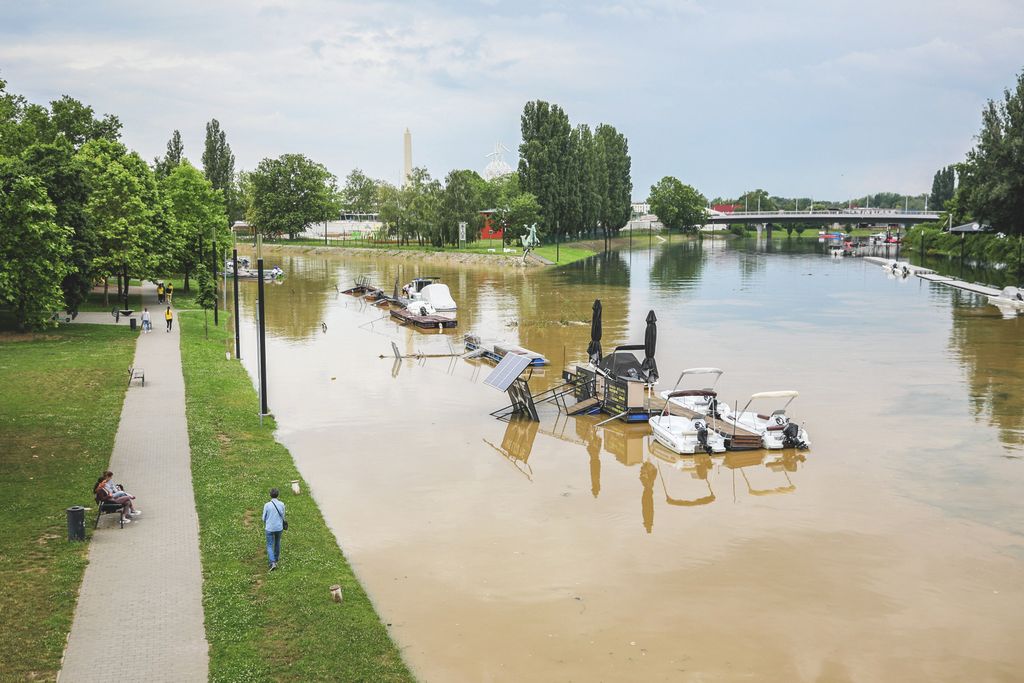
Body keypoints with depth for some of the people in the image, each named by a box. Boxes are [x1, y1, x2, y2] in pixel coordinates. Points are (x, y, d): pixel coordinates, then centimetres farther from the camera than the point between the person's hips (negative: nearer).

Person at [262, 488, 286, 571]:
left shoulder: (267, 505, -14)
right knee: (277, 543, 24)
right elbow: (283, 516, 2)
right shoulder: (281, 504, -9)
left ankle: (272, 563, -11)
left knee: (270, 546, 4)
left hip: (269, 528, -2)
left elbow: (264, 517, -4)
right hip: (279, 527, 2)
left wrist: (264, 525, 16)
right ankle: (276, 558, 41)